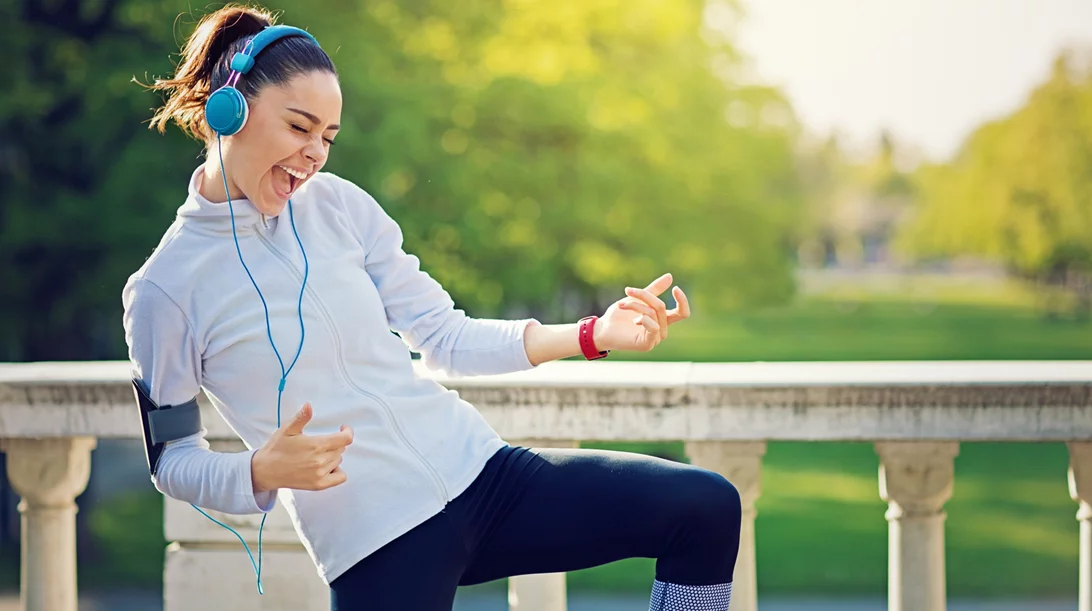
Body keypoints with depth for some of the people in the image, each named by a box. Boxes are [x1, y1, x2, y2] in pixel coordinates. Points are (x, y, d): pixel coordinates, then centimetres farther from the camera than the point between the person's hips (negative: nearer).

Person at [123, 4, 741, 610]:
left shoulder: (338, 204, 5)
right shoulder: (165, 289, -7)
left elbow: (448, 336, 8)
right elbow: (170, 458, 0)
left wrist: (593, 335, -3)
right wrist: (264, 472, -20)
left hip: (478, 471, 5)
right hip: (377, 551, -5)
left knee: (707, 506, -3)